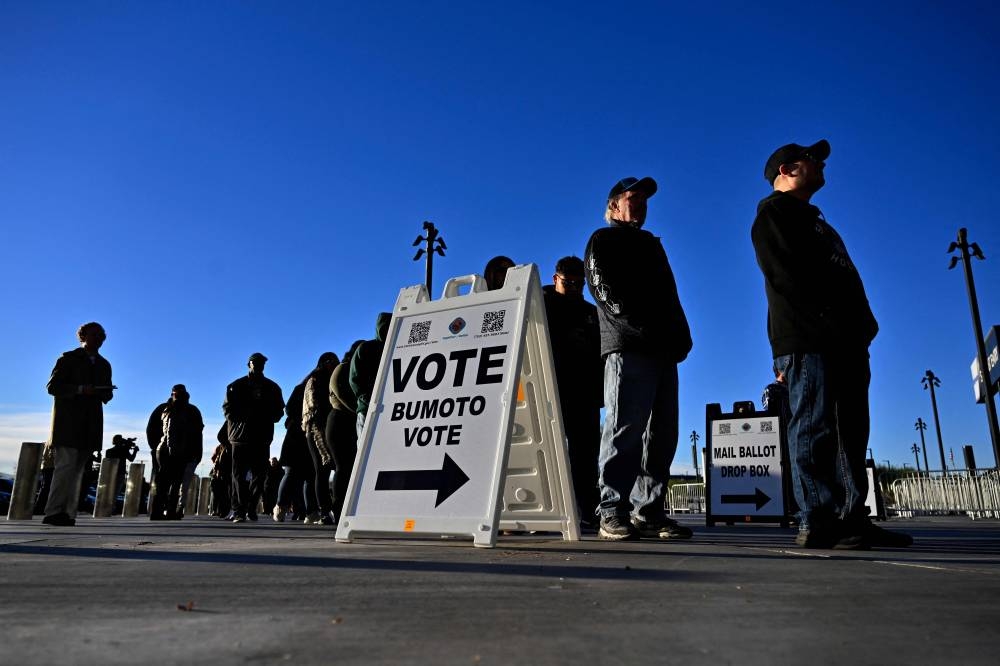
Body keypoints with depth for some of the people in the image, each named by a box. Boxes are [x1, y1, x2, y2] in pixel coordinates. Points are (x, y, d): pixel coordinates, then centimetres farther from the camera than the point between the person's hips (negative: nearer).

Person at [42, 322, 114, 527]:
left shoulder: (104, 365, 20)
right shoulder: (69, 358, 5)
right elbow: (52, 386, -3)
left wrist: (104, 393, -2)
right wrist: (80, 390, -16)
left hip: (91, 424, 5)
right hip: (68, 421, -5)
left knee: (78, 469, 2)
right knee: (66, 465, -13)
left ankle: (67, 513, 3)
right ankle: (53, 512, -11)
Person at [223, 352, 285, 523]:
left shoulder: (272, 387, 16)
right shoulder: (236, 386, 12)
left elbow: (278, 411, 12)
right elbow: (228, 409, 4)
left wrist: (265, 417, -8)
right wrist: (247, 414, -12)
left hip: (262, 438, 2)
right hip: (240, 436, -1)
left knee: (259, 475, 0)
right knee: (239, 475, -6)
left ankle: (251, 509, 8)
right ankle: (239, 511, -6)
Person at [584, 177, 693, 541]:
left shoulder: (652, 244, 31)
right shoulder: (603, 240, 11)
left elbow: (669, 295, 22)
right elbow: (605, 290, -5)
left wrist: (679, 336, 4)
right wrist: (641, 327, -17)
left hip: (662, 349, 7)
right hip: (627, 346, -7)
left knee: (661, 435, 2)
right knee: (625, 429, -12)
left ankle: (649, 512, 6)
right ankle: (612, 514, -9)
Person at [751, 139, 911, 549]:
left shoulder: (812, 220, 33)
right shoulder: (775, 211, 4)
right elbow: (788, 274, -12)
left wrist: (859, 329, 12)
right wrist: (831, 319, -18)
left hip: (842, 339, 9)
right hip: (809, 338, -9)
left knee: (849, 430, 5)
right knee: (815, 426, -13)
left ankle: (852, 519, 7)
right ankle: (817, 522, -12)